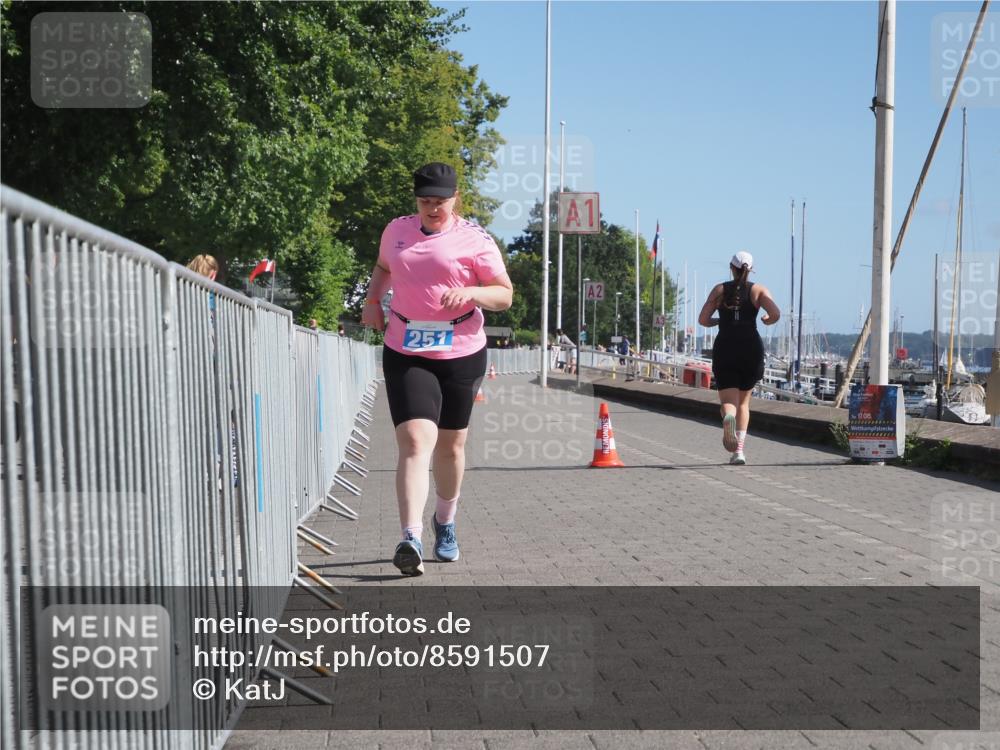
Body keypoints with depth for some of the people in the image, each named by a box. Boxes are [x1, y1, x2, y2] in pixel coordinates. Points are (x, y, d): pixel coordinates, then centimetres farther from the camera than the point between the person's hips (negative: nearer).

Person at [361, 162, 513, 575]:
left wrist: (470, 293, -20)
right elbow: (383, 266, 30)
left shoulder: (474, 239, -2)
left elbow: (505, 294, -2)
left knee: (450, 445, 13)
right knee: (415, 441, -17)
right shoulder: (397, 230, 8)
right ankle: (411, 539, -26)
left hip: (461, 354, 0)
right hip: (405, 355, 0)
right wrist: (372, 299, 13)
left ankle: (445, 522, 37)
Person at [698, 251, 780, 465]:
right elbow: (776, 314, -9)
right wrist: (767, 321, 13)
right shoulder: (758, 290, 6)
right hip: (751, 347, 0)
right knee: (743, 401, 16)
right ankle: (739, 451, 7)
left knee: (728, 401, -2)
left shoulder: (720, 290, 9)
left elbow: (703, 319, 2)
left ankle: (728, 417, -40)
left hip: (724, 348, 0)